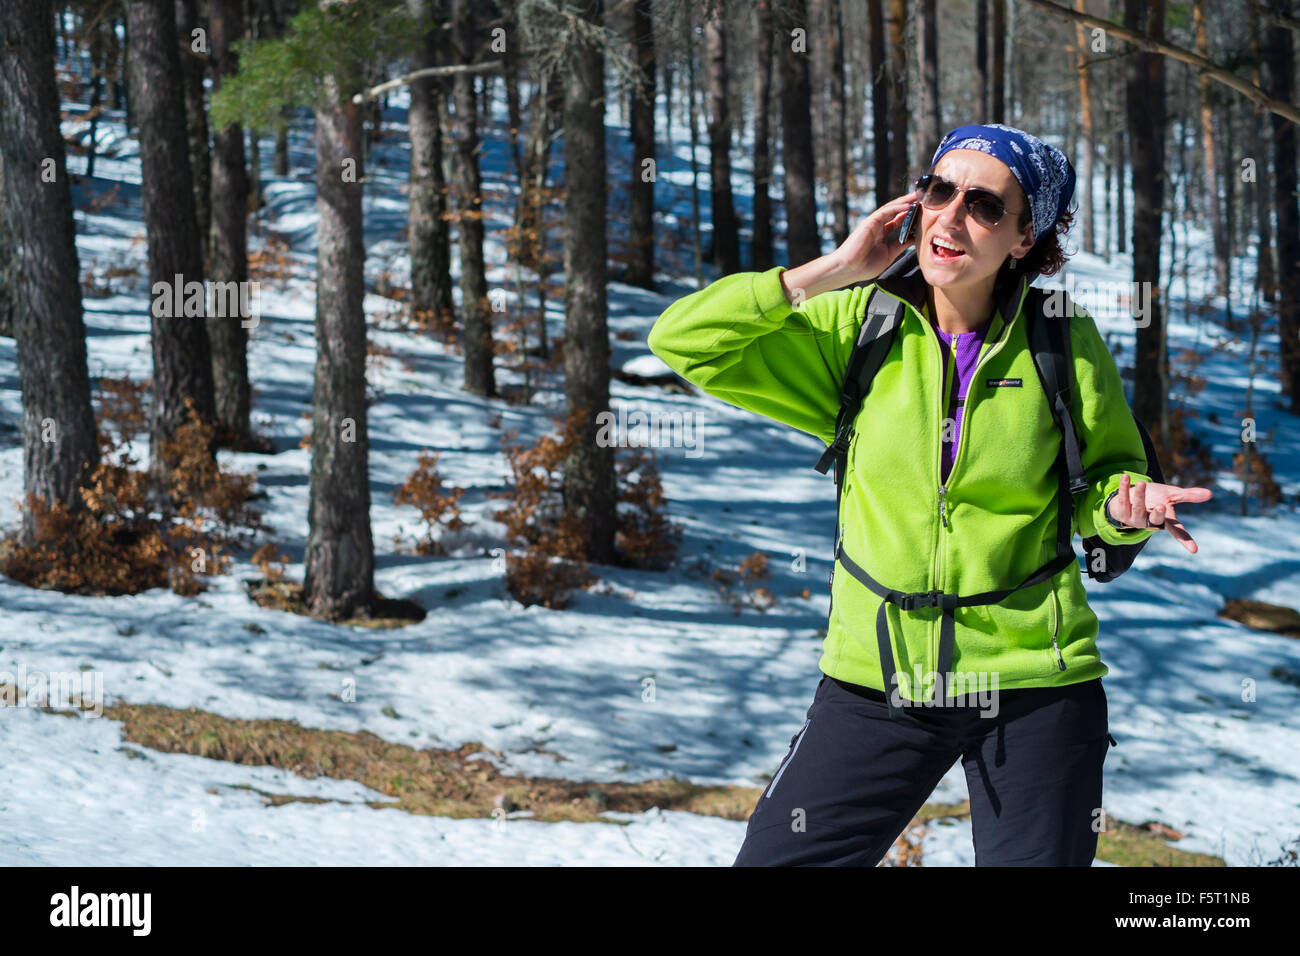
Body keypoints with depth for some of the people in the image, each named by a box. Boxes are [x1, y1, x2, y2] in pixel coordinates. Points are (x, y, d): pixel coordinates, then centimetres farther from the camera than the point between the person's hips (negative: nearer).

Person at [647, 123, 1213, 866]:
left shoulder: (1063, 344, -3)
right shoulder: (859, 327, -1)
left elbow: (1109, 469, 10)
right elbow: (682, 341, -5)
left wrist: (1125, 506, -14)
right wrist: (833, 272, -11)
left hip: (1035, 688, -1)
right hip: (880, 681, 1)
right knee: (773, 859, 0)